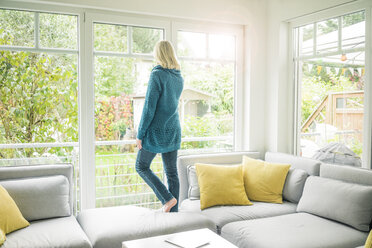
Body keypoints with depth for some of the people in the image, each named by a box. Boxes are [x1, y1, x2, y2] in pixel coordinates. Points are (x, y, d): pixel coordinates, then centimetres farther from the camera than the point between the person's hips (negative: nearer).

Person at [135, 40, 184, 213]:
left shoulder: (157, 75, -15)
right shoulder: (179, 78, 7)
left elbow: (149, 107, -17)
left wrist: (140, 134, -10)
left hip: (156, 131, -7)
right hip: (173, 130, 7)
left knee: (141, 167, 11)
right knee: (172, 172, 10)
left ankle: (167, 198, 2)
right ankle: (174, 211, 16)